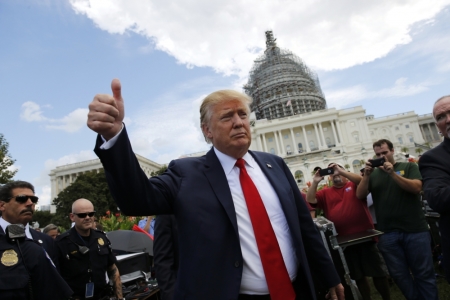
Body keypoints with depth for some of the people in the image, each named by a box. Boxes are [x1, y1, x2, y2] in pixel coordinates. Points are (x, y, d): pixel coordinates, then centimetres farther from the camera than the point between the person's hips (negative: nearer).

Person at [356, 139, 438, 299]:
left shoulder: (409, 167, 4)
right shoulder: (373, 174, 7)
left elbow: (416, 188, -11)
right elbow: (360, 195, -1)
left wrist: (392, 173, -21)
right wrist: (366, 174, -14)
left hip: (415, 230, -2)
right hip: (387, 233, 2)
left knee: (424, 273, 7)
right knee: (399, 274, 11)